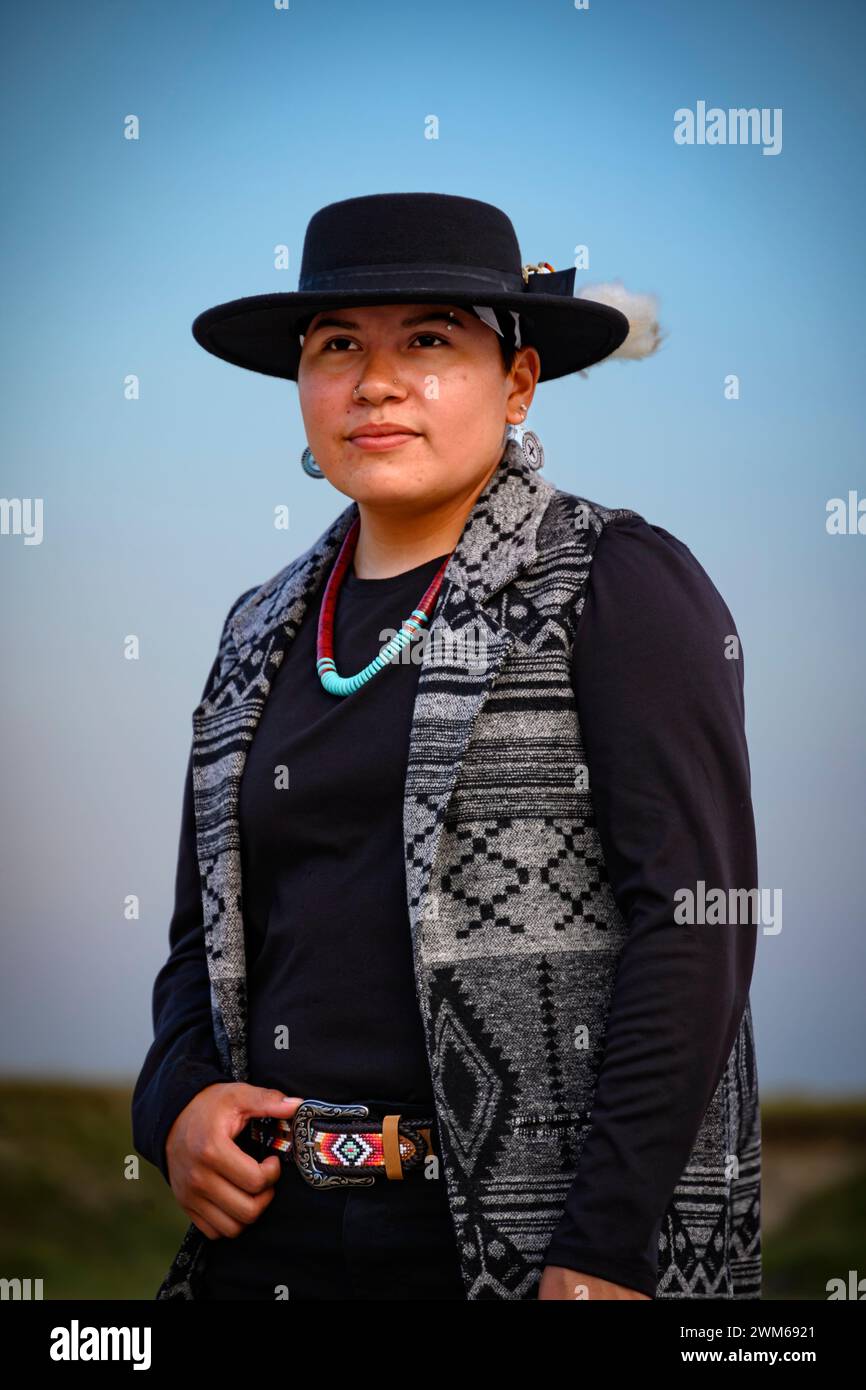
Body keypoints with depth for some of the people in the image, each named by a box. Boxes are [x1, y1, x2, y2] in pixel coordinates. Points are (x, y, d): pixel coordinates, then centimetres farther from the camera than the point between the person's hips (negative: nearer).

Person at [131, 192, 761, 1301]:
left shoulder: (622, 586, -5)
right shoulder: (263, 630, 13)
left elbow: (693, 921, -13)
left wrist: (609, 1249, -19)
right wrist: (178, 1102, 0)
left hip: (547, 1234, -5)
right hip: (277, 1226, 5)